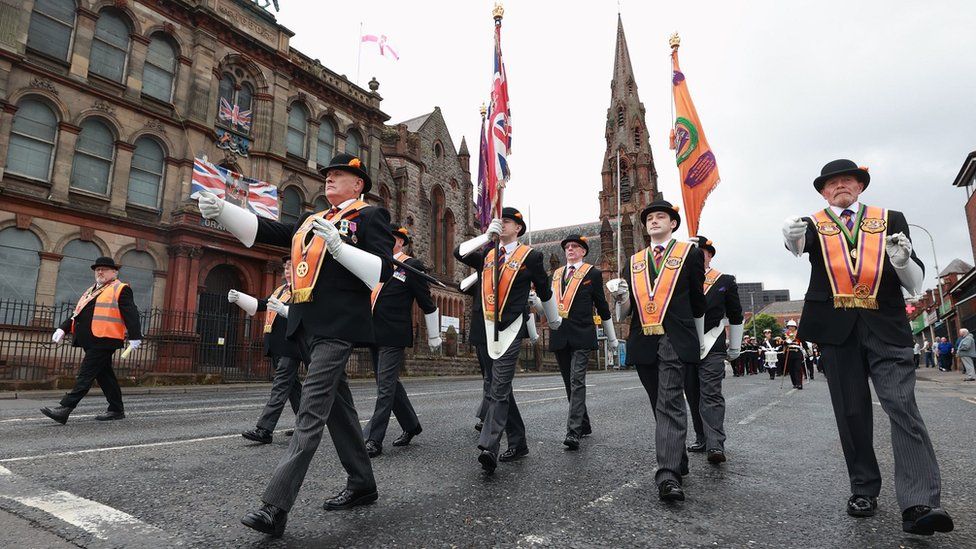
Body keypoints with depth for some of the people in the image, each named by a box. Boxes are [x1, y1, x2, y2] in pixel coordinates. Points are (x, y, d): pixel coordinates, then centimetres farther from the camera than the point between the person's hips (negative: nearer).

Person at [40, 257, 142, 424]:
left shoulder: (120, 289, -3)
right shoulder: (91, 291, 23)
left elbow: (131, 314, -12)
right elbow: (77, 313, 23)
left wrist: (134, 336, -19)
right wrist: (63, 328, 9)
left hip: (104, 340, -9)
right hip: (90, 340, 9)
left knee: (85, 375, -9)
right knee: (104, 375, 11)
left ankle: (64, 409, -8)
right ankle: (117, 410, 18)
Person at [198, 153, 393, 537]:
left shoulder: (370, 216, 1)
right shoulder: (310, 220, 22)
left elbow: (383, 270, -10)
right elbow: (264, 230, 13)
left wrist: (337, 245, -19)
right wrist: (220, 210, 0)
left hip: (338, 325, -8)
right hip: (306, 324, 8)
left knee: (312, 410, -10)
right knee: (336, 404, 13)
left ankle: (276, 506, -8)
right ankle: (362, 484, 27)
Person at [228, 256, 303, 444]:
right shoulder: (280, 289, 19)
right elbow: (260, 305, 17)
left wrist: (283, 309, -34)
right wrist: (238, 297, 4)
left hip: (290, 346, -9)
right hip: (277, 347, 9)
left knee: (280, 386, -8)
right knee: (291, 384, 15)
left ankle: (264, 430, -8)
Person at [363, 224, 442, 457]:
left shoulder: (412, 266, -5)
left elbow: (427, 304, -2)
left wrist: (434, 336, 2)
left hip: (393, 338, -7)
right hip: (374, 334, 8)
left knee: (385, 387, -5)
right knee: (390, 384, 15)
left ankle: (373, 440, 2)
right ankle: (411, 425, 31)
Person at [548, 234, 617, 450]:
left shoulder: (593, 273, 3)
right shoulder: (556, 274, 16)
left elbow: (602, 306, 6)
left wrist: (612, 338, 11)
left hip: (581, 335, -5)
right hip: (559, 335, 5)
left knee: (577, 381, -14)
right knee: (569, 383, 12)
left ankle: (574, 431, -15)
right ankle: (584, 424, 26)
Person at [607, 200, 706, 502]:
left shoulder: (690, 253, 6)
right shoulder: (633, 262, 16)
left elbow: (697, 301, 12)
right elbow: (625, 311, 12)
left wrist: (700, 342, 18)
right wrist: (620, 297, -10)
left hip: (675, 340, -4)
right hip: (643, 341, 4)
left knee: (669, 403, -15)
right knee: (661, 405, 12)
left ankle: (668, 474, -19)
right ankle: (678, 460, 28)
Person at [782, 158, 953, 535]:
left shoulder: (890, 219, 12)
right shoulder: (814, 224, 10)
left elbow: (915, 283, 9)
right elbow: (798, 245, -15)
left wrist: (903, 260, -13)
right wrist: (791, 234, -38)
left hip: (886, 327, 0)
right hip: (836, 328, 0)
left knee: (903, 407, -11)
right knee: (851, 413, 6)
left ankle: (920, 503, -12)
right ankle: (864, 489, 16)